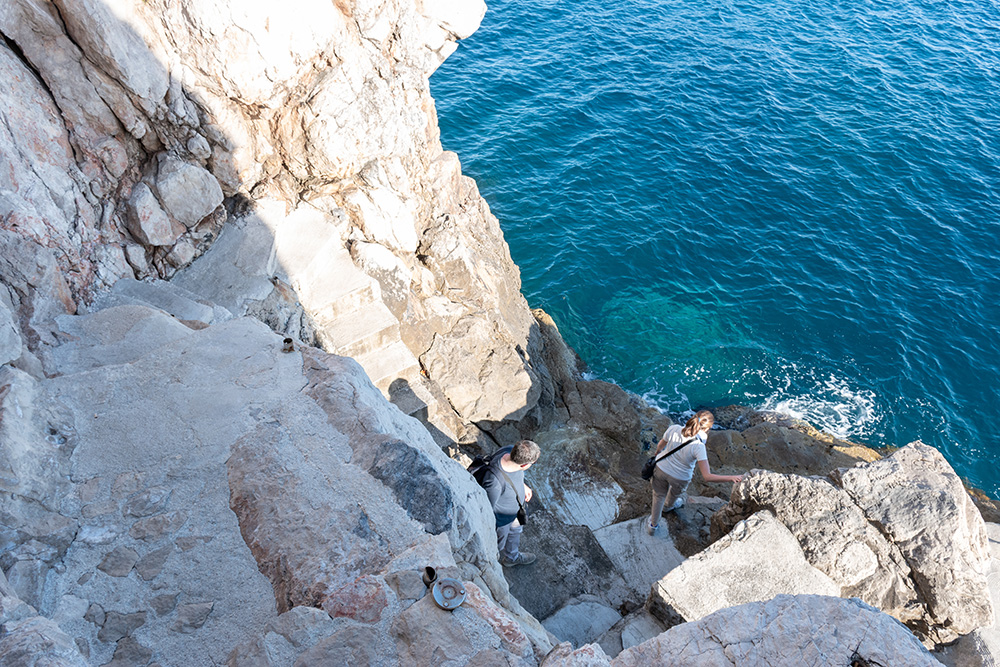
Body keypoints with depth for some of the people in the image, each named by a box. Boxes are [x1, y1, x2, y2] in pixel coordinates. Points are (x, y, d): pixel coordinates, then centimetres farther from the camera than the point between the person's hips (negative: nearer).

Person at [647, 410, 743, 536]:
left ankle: (653, 525, 48)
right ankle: (668, 506, 69)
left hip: (662, 468, 2)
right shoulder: (698, 446, -36)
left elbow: (661, 445, -4)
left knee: (659, 495, 29)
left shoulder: (674, 429, -26)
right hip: (680, 477, -2)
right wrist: (731, 478, -29)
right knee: (675, 492, 36)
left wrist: (657, 452, 19)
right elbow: (707, 477, -35)